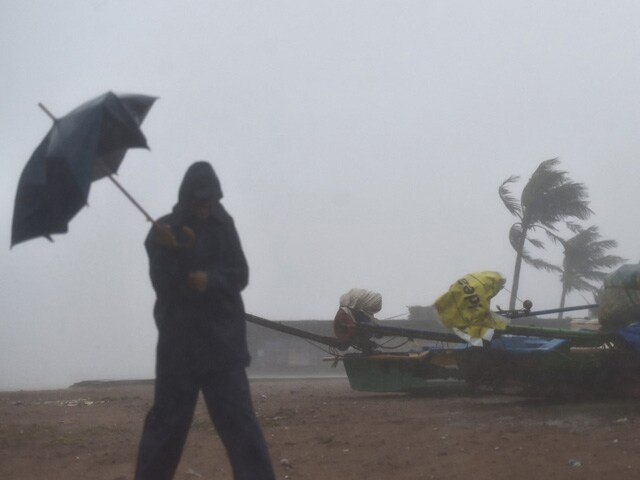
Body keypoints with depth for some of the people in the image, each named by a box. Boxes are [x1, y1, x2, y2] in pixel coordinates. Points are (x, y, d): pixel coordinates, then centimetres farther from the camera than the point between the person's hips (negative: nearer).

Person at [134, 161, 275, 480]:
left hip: (222, 339, 1)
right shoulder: (164, 230, -2)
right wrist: (177, 252, -28)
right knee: (167, 420, 4)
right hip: (179, 340, -1)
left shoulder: (224, 226, 5)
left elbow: (240, 276, -1)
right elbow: (163, 284, -11)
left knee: (239, 418, -4)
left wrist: (211, 280, -20)